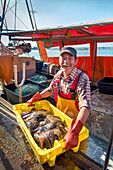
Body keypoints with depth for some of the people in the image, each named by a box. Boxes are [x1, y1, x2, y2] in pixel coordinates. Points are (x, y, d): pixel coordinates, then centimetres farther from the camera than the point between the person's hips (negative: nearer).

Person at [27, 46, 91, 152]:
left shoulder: (82, 78, -27)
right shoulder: (59, 75, -8)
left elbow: (85, 107, -39)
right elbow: (50, 90, 10)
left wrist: (74, 132, -49)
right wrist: (35, 98, 6)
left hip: (75, 122, -5)